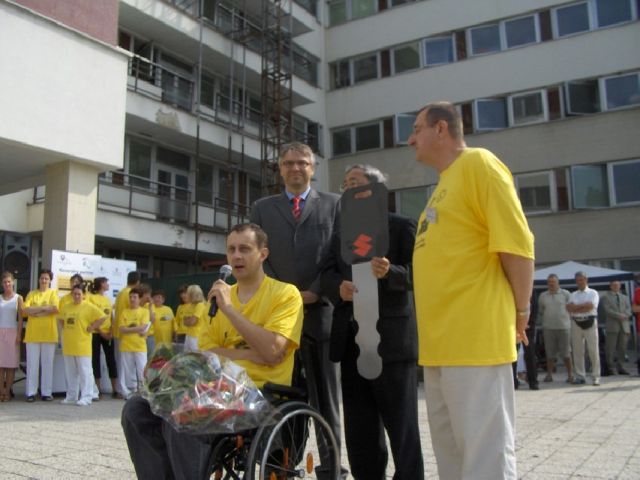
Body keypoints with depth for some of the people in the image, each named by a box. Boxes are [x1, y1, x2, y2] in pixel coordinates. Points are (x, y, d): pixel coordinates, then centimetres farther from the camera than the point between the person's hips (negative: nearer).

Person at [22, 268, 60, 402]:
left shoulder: (53, 292, 7)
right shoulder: (31, 293, 10)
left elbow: (55, 308, -11)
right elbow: (26, 310, -5)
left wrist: (35, 310, -8)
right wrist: (44, 308, -11)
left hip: (49, 333, -1)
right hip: (32, 333, 1)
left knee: (48, 363, 2)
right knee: (32, 363, 2)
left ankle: (46, 392, 7)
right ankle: (31, 392, 7)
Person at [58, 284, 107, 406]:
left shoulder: (89, 307, -7)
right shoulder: (66, 307, 10)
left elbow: (102, 317, -11)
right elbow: (60, 319, 27)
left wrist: (92, 328, -9)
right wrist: (64, 329, 12)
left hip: (82, 345, -6)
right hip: (68, 345, 6)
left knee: (85, 371, -5)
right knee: (70, 372, 13)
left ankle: (86, 397, -2)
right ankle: (71, 397, 23)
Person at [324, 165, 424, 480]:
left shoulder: (401, 226, 0)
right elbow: (328, 273, 13)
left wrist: (390, 272, -25)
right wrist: (339, 286, -9)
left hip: (391, 337, -6)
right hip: (351, 339, 6)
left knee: (401, 424, 2)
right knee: (359, 429, 13)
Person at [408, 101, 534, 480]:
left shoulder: (477, 163, -6)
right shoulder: (446, 182, 21)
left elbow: (516, 244, -12)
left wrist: (520, 312, -6)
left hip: (474, 339, -9)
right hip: (440, 341, 10)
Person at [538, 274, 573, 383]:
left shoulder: (565, 294, 3)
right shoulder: (542, 296, 11)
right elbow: (540, 312, 17)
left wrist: (570, 321, -2)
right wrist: (541, 323, 9)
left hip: (563, 327, -2)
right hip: (548, 328, 2)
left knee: (566, 352, 0)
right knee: (550, 352, 4)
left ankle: (570, 374, 8)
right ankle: (549, 374, 10)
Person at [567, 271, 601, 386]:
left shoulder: (593, 293, 5)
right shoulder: (573, 295, 15)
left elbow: (591, 306, -13)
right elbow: (569, 308, 0)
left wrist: (576, 307, -8)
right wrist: (584, 305, -10)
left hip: (590, 322, -3)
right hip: (576, 323, 3)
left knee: (593, 350, -3)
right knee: (577, 351, 3)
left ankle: (596, 376, 3)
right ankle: (580, 376, 10)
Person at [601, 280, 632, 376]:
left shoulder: (625, 297, 22)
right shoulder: (605, 297, 8)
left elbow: (628, 309, 8)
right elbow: (608, 310, -5)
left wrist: (624, 315, -13)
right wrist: (619, 315, -17)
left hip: (624, 325, 4)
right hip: (612, 325, -4)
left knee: (622, 348, 2)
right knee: (610, 348, -6)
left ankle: (620, 368, 7)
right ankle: (609, 368, -3)